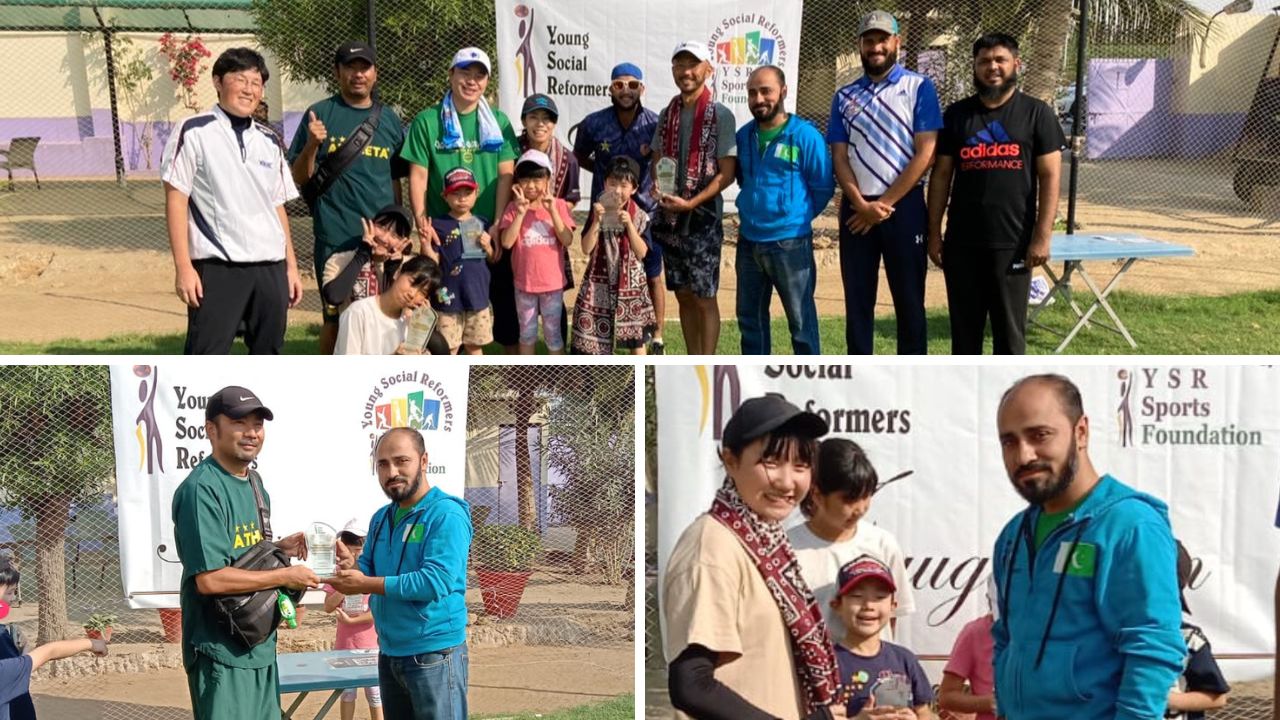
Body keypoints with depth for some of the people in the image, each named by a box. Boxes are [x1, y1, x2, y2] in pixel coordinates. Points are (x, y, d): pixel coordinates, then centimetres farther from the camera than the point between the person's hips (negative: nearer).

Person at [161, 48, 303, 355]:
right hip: (217, 268, -6)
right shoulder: (195, 132, -2)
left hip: (270, 267, 6)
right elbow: (176, 199, -5)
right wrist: (183, 266, -12)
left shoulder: (269, 140, 15)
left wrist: (291, 266, 13)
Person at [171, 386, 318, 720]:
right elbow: (210, 579, -24)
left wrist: (278, 548, 3)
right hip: (222, 652, -9)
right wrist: (284, 576, -16)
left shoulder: (253, 481, 10)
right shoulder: (201, 490, -20)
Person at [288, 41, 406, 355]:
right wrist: (311, 145, -18)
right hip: (336, 238, -4)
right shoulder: (320, 115, 2)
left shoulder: (389, 119, 13)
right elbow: (300, 179, 0)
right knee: (335, 316, 0)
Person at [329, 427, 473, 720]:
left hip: (433, 654, -8)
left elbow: (437, 581, -25)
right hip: (389, 653, 8)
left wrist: (365, 583, -23)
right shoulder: (381, 518, 11)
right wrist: (353, 566, -11)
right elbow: (369, 574, 13)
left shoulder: (446, 514, -15)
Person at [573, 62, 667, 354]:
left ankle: (657, 338, 23)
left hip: (646, 212, -1)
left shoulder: (656, 124, -9)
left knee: (653, 277, 10)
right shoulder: (594, 124, -5)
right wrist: (604, 171, 1)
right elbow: (579, 156, 13)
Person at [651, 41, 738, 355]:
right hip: (669, 217, 5)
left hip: (703, 218, -5)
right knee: (684, 296, 12)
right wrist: (657, 187, -5)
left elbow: (727, 172, -10)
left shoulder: (720, 115, -7)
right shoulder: (667, 114, 10)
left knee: (704, 298, -2)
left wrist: (691, 202, -19)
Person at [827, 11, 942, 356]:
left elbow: (925, 154, -7)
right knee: (857, 302, 7)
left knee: (909, 301, 2)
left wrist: (885, 204, -10)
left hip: (905, 207, -3)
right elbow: (839, 157, 6)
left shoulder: (919, 88, 0)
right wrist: (861, 204, -10)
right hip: (855, 209, 3)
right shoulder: (844, 96, 11)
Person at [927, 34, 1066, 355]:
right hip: (962, 242, 3)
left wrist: (1042, 236, -10)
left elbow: (1049, 177, -2)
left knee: (1010, 329, 4)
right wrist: (934, 232, 3)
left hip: (1013, 242, -2)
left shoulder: (1036, 113, 2)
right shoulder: (956, 114, 9)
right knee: (963, 327, 9)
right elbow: (941, 175, 9)